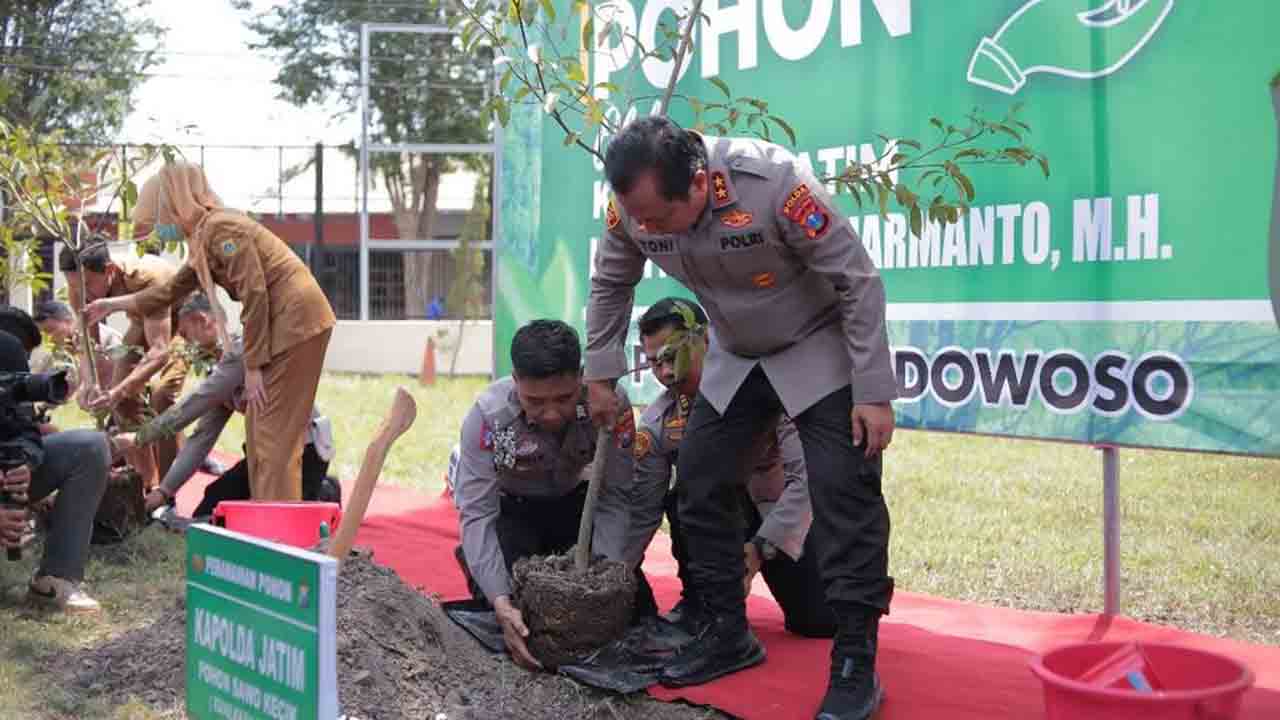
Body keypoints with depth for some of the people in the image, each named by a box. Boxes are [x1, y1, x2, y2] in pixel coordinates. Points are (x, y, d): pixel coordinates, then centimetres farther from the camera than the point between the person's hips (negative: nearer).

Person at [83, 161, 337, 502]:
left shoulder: (221, 229, -15)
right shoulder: (202, 239, 16)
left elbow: (255, 297, -20)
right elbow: (171, 291, 31)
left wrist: (253, 367, -16)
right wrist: (114, 304, 37)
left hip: (295, 319, -10)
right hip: (282, 324, 10)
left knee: (275, 431, -8)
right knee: (261, 428, 14)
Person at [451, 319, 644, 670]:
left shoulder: (612, 404, -31)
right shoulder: (487, 415, -33)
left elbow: (616, 497, -24)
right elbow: (477, 513, -32)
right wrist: (501, 603, -43)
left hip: (573, 500, 2)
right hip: (510, 508, -2)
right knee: (518, 603, -22)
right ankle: (474, 559, 13)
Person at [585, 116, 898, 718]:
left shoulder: (774, 182, -33)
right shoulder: (631, 205, -18)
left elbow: (857, 280, -24)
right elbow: (610, 285, 4)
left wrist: (873, 393, -23)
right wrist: (600, 376, 4)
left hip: (819, 350, -5)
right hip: (734, 358, 6)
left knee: (844, 491, -14)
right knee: (699, 481, 4)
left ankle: (856, 662, -6)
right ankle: (728, 634, 19)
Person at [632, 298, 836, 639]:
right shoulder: (656, 424, -14)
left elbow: (806, 476, -30)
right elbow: (642, 509, -10)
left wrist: (762, 546, -36)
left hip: (782, 516, -2)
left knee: (819, 621, -14)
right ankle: (699, 601, -8)